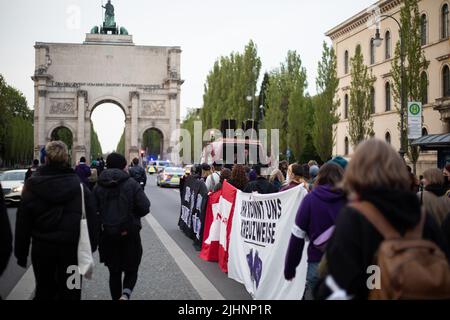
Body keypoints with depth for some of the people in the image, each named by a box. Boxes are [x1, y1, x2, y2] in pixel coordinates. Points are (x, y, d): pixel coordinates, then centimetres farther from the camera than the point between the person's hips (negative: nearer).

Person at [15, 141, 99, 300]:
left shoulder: (32, 187, -7)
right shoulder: (80, 186, -8)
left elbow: (23, 223, -2)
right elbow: (92, 220, -5)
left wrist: (21, 254, 7)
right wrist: (91, 246, 5)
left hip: (42, 248, 1)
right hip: (72, 247, -1)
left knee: (45, 290, 17)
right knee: (69, 292, 9)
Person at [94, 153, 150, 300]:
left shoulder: (98, 186, -2)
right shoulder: (131, 184, -10)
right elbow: (145, 208, -13)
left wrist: (105, 218, 11)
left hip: (107, 235, 3)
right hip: (129, 234, -2)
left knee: (114, 272, 15)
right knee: (131, 270, 9)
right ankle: (126, 293, -16)